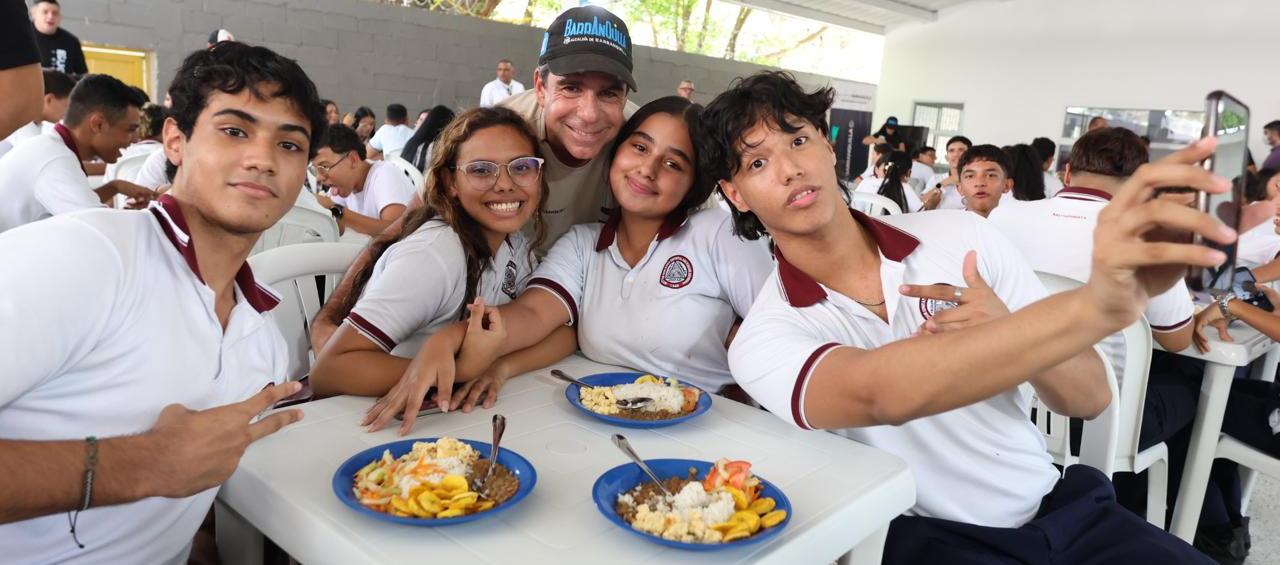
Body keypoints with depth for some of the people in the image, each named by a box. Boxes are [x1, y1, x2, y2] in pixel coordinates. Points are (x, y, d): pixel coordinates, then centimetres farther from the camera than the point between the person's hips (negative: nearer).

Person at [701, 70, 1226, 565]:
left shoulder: (961, 236, -1)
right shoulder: (766, 339, -12)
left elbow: (1089, 397, 2)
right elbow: (881, 393, -34)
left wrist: (1004, 332, -19)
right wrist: (1097, 305, -43)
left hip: (1063, 504, 5)